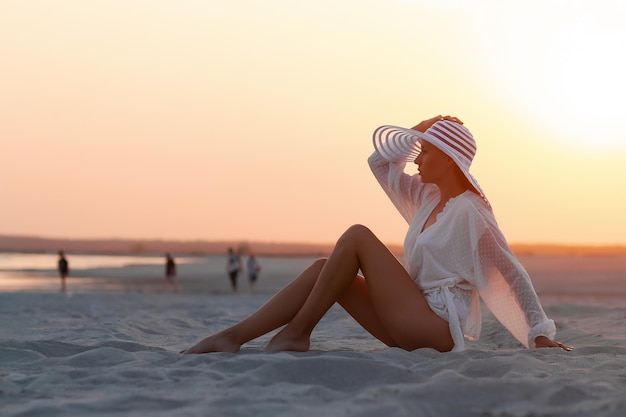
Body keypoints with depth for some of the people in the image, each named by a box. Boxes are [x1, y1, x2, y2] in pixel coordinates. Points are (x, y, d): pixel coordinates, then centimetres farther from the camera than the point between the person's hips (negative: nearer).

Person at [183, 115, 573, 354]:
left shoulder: (469, 211, -10)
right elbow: (381, 156, 22)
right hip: (415, 324, 9)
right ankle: (233, 336, -14)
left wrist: (540, 333, -13)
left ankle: (297, 333, -12)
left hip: (438, 328, -9)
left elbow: (513, 273, -11)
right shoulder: (427, 197, 15)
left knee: (357, 236, -16)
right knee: (322, 268, -3)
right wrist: (419, 132, 12)